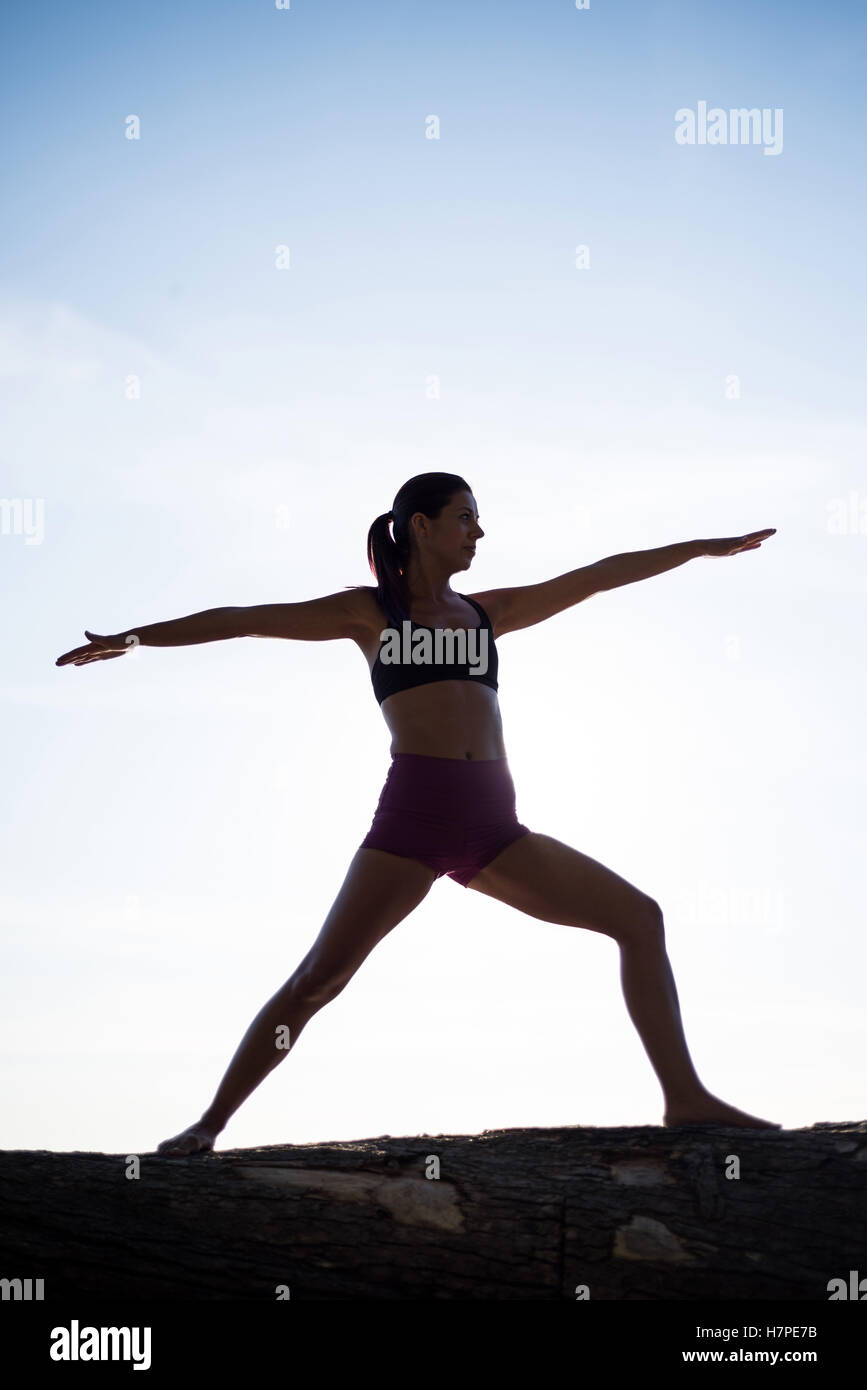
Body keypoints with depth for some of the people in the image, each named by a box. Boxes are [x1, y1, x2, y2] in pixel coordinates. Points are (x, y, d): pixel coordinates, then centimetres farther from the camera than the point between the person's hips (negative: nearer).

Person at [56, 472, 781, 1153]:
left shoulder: (486, 612, 23)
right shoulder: (370, 610, 11)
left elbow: (597, 576, 25)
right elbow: (247, 620, 9)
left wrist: (706, 547, 30)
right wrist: (135, 638, 6)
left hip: (495, 829, 5)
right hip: (412, 815, -5)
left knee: (640, 918, -4)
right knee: (318, 979, -11)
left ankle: (685, 1098, -2)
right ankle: (209, 1124, 0)